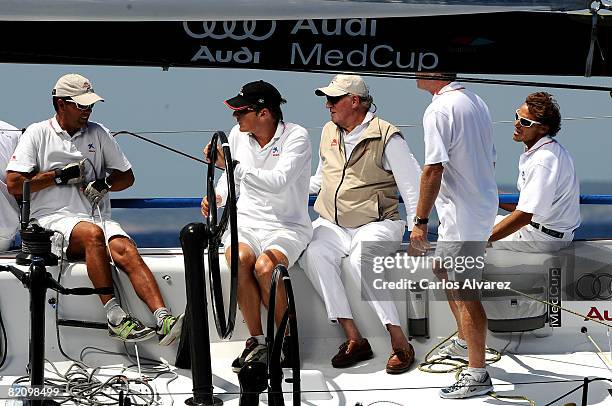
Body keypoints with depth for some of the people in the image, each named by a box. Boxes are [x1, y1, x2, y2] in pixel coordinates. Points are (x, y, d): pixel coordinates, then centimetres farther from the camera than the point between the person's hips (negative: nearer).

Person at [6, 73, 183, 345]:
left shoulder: (97, 133, 19)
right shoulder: (37, 134, 8)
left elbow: (127, 176, 22)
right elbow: (14, 184, -2)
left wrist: (105, 183, 0)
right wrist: (60, 175, -5)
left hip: (97, 217, 4)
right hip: (52, 218, -3)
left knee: (125, 250, -27)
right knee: (92, 233, -37)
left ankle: (163, 318, -43)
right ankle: (114, 317, -39)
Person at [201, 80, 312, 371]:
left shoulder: (296, 137, -11)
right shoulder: (238, 135, 8)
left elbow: (278, 182, -26)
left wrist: (230, 164, -27)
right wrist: (217, 196, 2)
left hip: (286, 225, -4)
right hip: (246, 220, 4)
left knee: (264, 266, -34)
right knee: (239, 259, -30)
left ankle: (288, 343, -12)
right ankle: (257, 341, -18)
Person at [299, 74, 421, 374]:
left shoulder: (386, 137, -5)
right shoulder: (329, 132, 15)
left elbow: (413, 186, -6)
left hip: (375, 225, -5)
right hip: (331, 225, 5)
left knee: (359, 259, -37)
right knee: (312, 253, -29)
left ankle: (400, 342, -32)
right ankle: (353, 338, -29)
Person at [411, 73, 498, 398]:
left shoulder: (439, 109, -19)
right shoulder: (476, 102, 11)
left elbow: (433, 170, -23)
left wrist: (420, 220, -18)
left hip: (462, 218, -10)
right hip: (483, 208, 10)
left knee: (464, 293, -5)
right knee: (444, 271, 27)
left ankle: (477, 374, -1)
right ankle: (464, 342, 41)